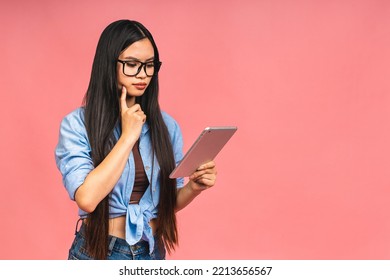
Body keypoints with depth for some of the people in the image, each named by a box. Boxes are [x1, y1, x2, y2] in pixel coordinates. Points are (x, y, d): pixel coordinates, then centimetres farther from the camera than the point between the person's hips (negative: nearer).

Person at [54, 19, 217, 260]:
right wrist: (128, 135, -18)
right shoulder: (77, 124, -12)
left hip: (152, 252, 4)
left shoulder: (166, 125, -1)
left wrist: (194, 187, -13)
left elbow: (169, 201, 8)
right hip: (98, 254, -3)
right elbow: (87, 198, -24)